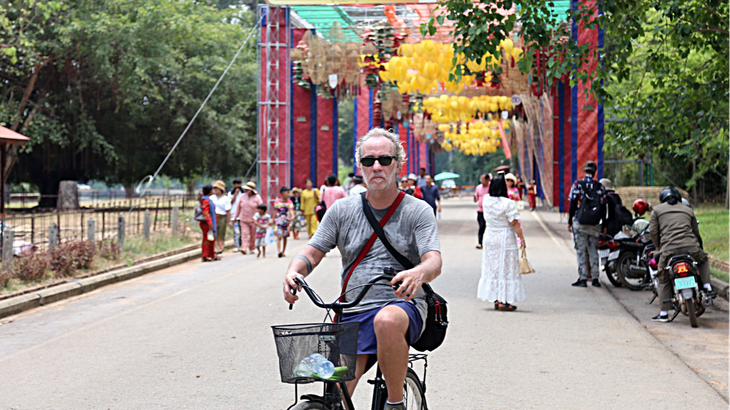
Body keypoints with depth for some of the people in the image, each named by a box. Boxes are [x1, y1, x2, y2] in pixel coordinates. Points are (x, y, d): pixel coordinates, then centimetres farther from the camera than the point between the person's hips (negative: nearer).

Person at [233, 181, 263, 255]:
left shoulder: (257, 197, -7)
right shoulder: (242, 197, 3)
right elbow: (238, 207, 12)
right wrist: (235, 216, 14)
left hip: (253, 220, -2)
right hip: (243, 220, 2)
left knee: (253, 235, 7)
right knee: (245, 233, -11)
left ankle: (252, 249, 22)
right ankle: (244, 248, -19)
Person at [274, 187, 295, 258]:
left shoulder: (289, 202, 2)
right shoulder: (277, 201, 0)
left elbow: (291, 210, -10)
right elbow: (275, 211, 8)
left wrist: (292, 216, -29)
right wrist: (273, 220, 10)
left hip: (286, 221, 2)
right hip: (279, 221, -2)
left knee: (285, 237, 8)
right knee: (279, 236, -14)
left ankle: (283, 252, 19)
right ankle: (279, 251, -22)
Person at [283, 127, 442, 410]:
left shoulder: (418, 211, 4)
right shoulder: (342, 211, 11)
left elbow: (434, 261, -9)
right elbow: (312, 253, 9)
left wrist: (418, 274, -34)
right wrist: (294, 272, -16)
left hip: (403, 305, -2)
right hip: (353, 315, 2)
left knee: (387, 320, -39)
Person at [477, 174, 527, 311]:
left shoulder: (486, 200, -1)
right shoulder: (508, 204, -17)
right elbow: (514, 224, -16)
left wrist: (499, 179, 23)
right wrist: (522, 239, -6)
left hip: (489, 237, 6)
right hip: (505, 239, -6)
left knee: (493, 268, 13)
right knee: (506, 269, 1)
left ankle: (496, 299, 18)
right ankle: (504, 301, 0)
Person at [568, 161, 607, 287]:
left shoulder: (577, 185, -5)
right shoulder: (600, 187, 2)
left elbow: (573, 204, -6)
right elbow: (603, 207, 5)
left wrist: (569, 221, 1)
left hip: (580, 223, -2)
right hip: (594, 224, 3)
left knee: (581, 251, 1)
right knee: (593, 251, 10)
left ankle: (582, 278, -2)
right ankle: (595, 278, 10)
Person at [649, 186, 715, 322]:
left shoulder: (657, 210, 17)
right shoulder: (688, 210, 24)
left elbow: (653, 231, 7)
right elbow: (696, 232, 23)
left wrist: (658, 247, 21)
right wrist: (699, 247, 38)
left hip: (668, 249, -2)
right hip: (690, 246, 2)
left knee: (663, 280, 10)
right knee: (703, 260, 33)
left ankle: (664, 313, 6)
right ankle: (707, 289, 18)